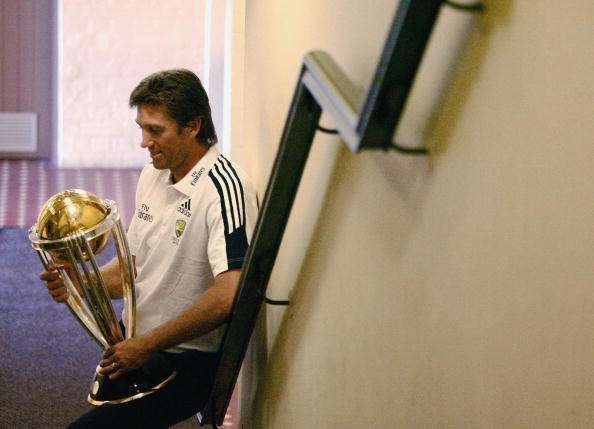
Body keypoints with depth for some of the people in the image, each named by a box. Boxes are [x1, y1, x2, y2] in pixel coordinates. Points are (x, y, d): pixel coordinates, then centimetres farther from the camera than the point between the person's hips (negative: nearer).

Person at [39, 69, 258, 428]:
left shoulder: (224, 187, -20)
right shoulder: (153, 176, 8)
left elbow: (228, 295, -30)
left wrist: (146, 345, -21)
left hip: (186, 361, -8)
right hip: (136, 345, 9)